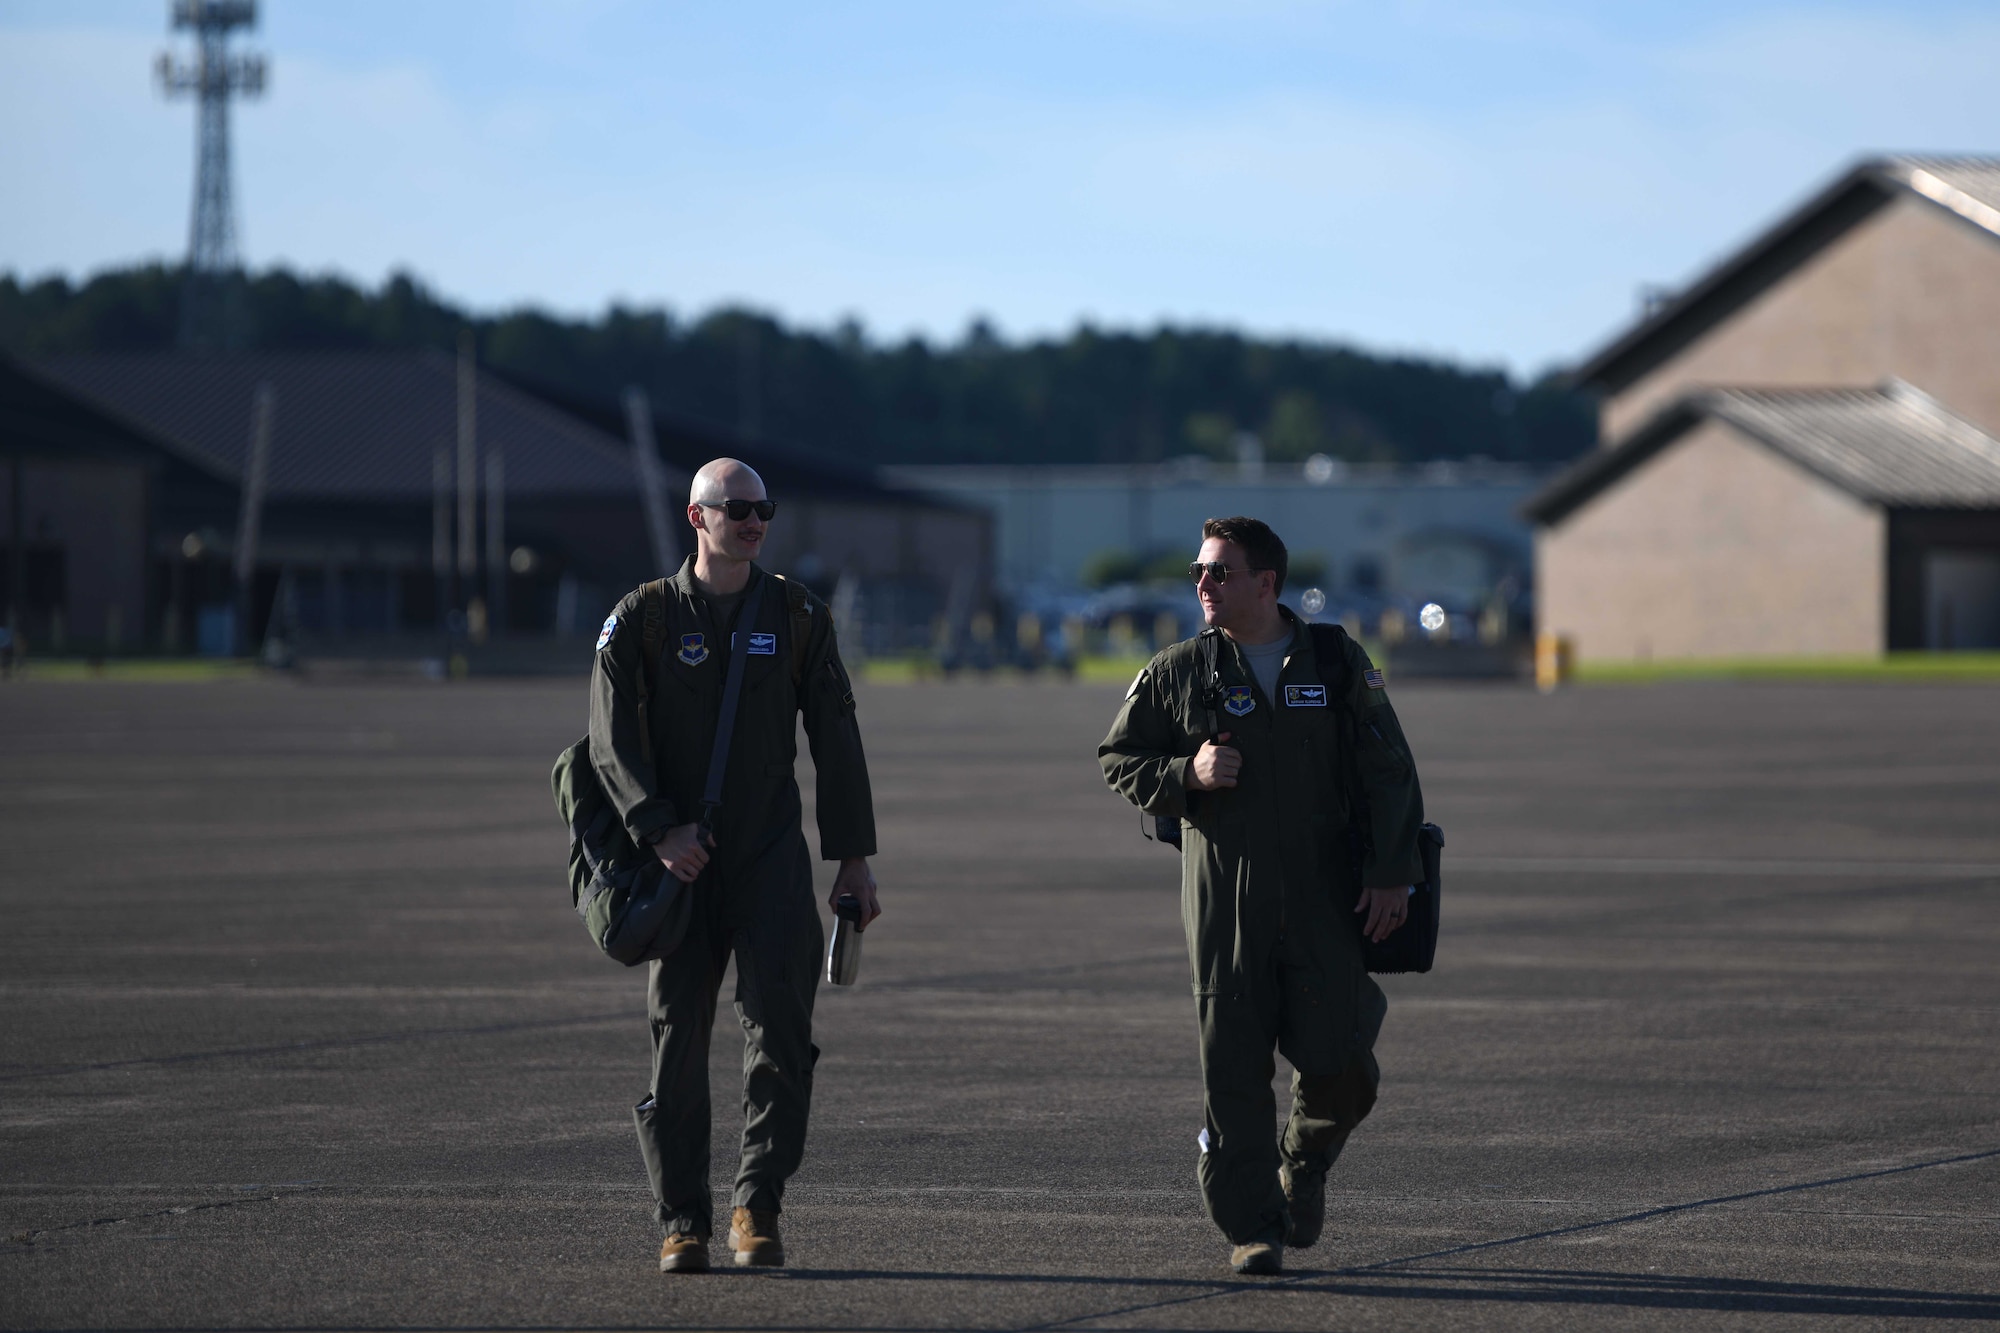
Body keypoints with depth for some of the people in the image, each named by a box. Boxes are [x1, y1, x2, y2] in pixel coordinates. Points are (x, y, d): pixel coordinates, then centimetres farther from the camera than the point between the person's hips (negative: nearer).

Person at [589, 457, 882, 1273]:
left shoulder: (797, 617, 7)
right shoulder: (641, 619, 2)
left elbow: (836, 742, 11)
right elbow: (612, 740, -5)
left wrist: (854, 858, 8)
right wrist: (659, 828, -20)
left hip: (772, 857, 1)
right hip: (681, 863, -1)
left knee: (780, 1028, -12)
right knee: (677, 1039, 0)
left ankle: (758, 1208, -3)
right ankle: (682, 1224, 8)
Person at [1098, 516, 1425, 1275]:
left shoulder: (1338, 665, 6)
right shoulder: (1179, 673, 5)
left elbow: (1390, 775, 7)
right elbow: (1118, 759, 11)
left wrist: (1391, 874, -3)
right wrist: (1187, 775, -9)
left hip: (1326, 899, 0)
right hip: (1223, 899, 0)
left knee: (1340, 1066, -6)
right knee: (1233, 1068, -4)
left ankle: (1305, 1165, 25)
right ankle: (1251, 1228, 4)